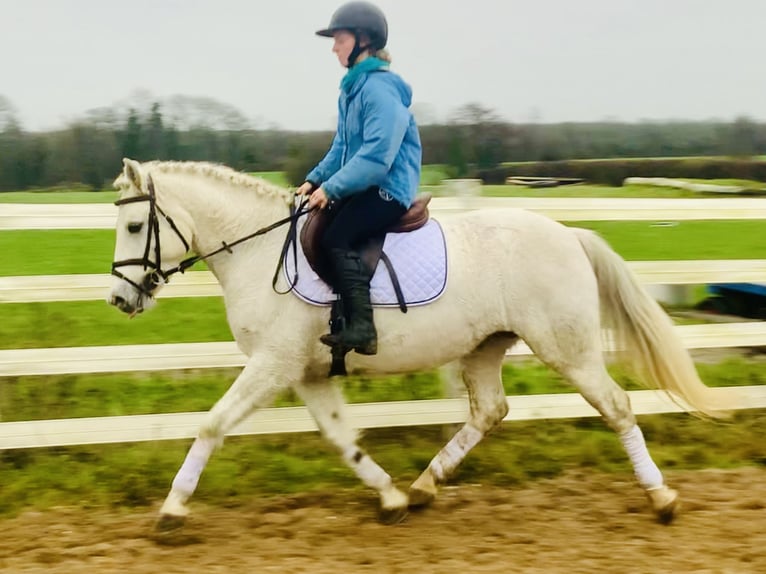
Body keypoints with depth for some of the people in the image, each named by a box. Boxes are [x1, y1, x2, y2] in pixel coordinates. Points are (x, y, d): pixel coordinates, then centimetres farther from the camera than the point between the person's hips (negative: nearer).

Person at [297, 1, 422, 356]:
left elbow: (376, 156, -24)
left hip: (389, 190, -10)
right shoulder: (352, 89, 14)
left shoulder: (381, 89, -17)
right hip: (364, 187, 10)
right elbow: (342, 147, 20)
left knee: (337, 238, -25)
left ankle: (361, 328, -26)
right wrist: (316, 179, 6)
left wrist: (331, 188, -23)